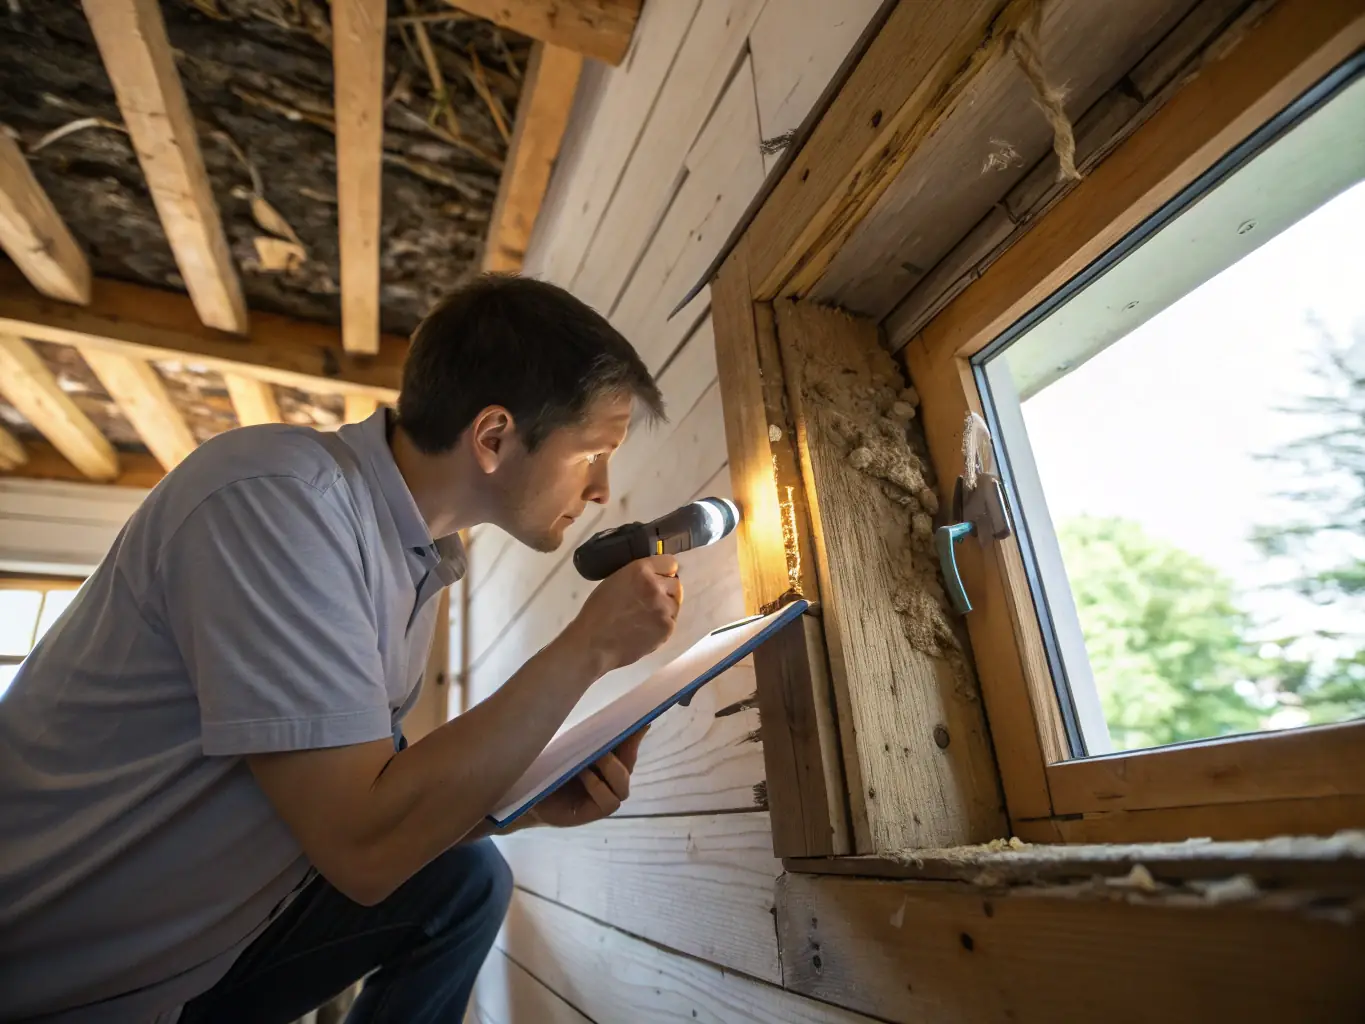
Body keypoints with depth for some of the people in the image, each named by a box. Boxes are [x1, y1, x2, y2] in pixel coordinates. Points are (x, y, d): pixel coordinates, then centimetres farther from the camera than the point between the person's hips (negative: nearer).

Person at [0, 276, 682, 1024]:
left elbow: (368, 793, 4)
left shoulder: (421, 558, -2)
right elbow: (363, 846, -28)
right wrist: (588, 647, -24)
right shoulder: (280, 493, -27)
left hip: (210, 933, 7)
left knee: (466, 878, 5)